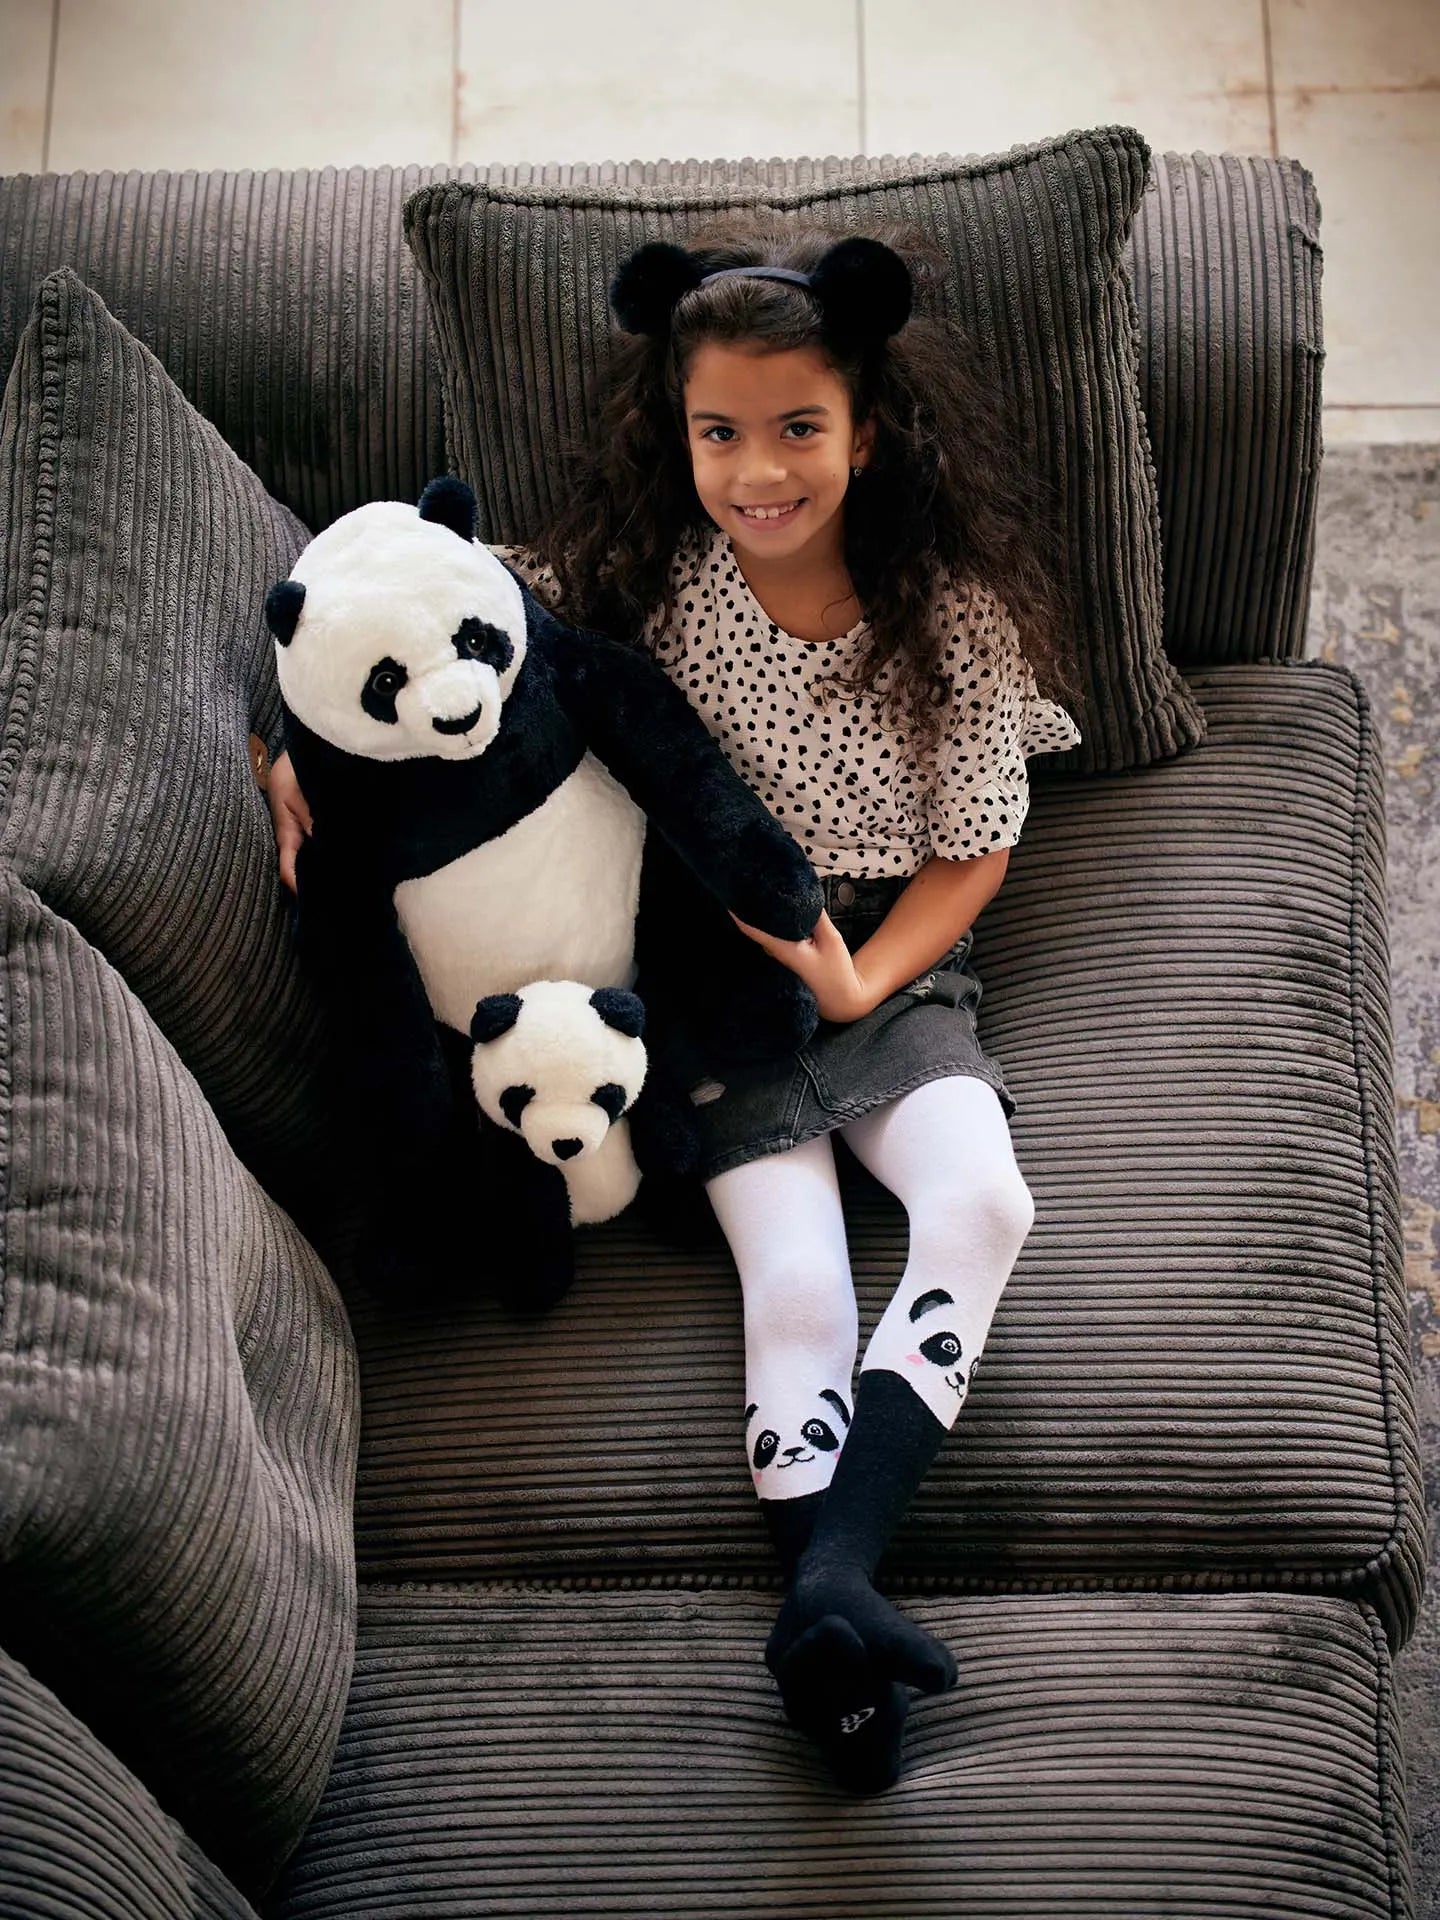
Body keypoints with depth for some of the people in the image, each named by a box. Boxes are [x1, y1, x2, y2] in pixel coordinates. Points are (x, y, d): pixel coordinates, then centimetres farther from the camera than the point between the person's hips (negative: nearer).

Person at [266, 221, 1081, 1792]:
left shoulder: (951, 614, -7)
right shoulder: (641, 584, -7)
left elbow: (975, 846, 0)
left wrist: (860, 980, -15)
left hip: (892, 969, 1)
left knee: (981, 1203, -26)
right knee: (797, 1289, -20)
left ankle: (830, 1580, -34)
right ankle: (835, 1644, -25)